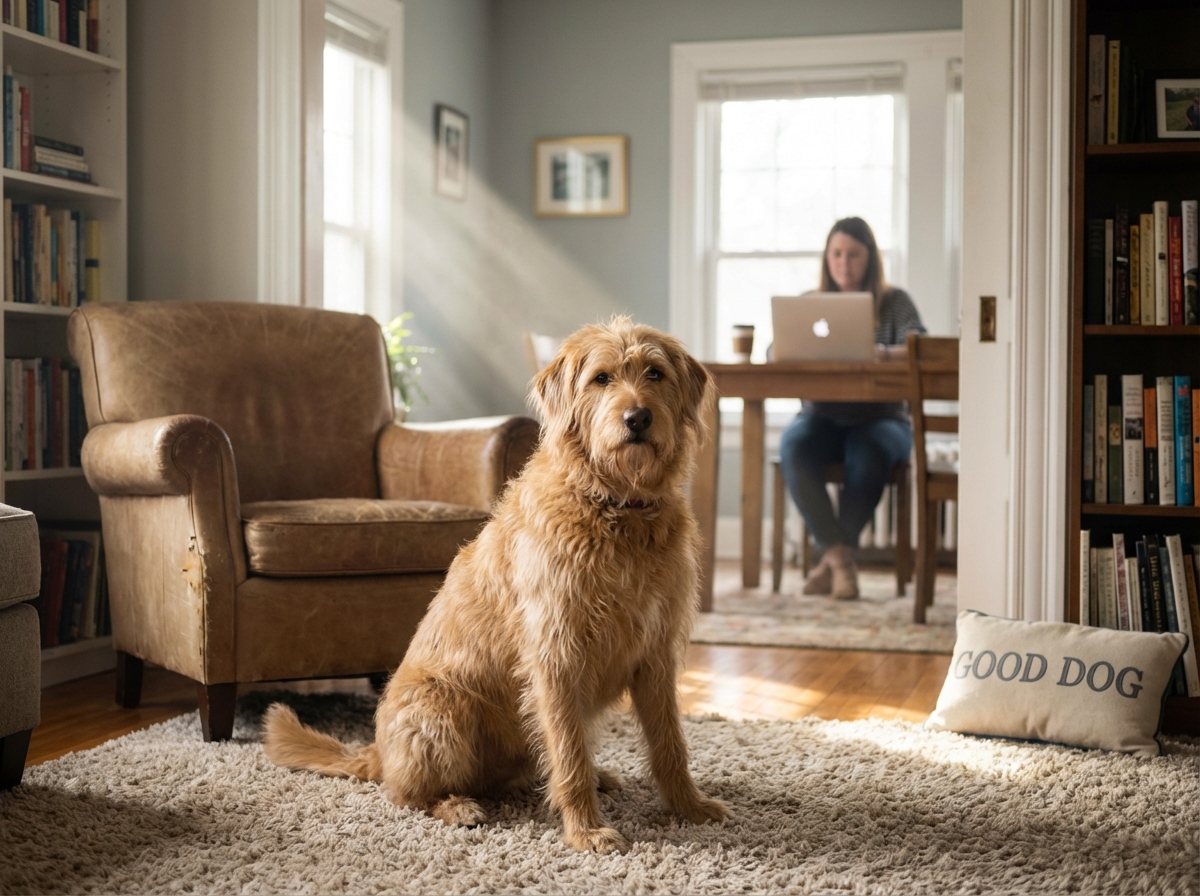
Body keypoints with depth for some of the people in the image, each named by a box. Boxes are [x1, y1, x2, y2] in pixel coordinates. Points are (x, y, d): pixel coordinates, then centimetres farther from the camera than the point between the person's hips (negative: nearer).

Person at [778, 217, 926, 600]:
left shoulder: (894, 302, 5)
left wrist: (882, 353, -33)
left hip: (880, 419, -2)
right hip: (822, 418, 2)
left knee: (869, 453, -37)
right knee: (794, 446, -33)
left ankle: (830, 557, -23)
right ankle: (841, 556, -29)